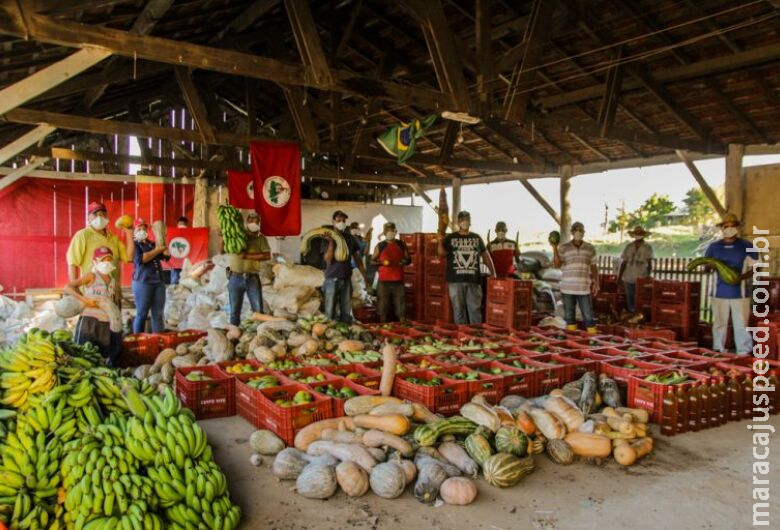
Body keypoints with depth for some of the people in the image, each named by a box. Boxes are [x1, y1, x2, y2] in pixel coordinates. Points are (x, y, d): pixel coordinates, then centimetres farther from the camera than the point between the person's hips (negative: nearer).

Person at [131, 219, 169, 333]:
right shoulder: (134, 245, 2)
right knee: (142, 314, -2)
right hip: (142, 283, -5)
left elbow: (167, 256, 14)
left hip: (159, 282, 5)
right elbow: (140, 260, -15)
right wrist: (157, 250, -13)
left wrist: (162, 240, 7)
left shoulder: (153, 243, 19)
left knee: (158, 314, 4)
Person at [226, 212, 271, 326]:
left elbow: (267, 256, -11)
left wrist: (247, 256, -17)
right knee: (235, 310, 6)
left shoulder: (261, 239, 3)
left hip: (252, 279, 0)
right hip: (235, 278, 1)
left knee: (258, 310, 1)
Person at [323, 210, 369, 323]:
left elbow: (357, 259, 14)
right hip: (332, 279, -3)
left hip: (346, 279, 4)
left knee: (346, 312, 7)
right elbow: (328, 259, -12)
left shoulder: (350, 238, 9)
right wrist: (331, 242, -19)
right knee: (330, 312, -1)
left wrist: (364, 275, 10)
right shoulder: (328, 237, -2)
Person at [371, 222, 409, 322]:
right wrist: (382, 262, -13)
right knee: (383, 306, 1)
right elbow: (372, 261, 6)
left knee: (401, 305, 0)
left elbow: (408, 259, 16)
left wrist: (403, 262, -7)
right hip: (384, 280, -2)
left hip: (398, 280, 2)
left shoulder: (401, 244, 10)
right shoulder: (379, 246, 4)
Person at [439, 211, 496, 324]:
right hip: (456, 280, -1)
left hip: (474, 279, 1)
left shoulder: (477, 238, 13)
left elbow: (485, 255, 17)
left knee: (475, 309, 0)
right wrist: (440, 239, -10)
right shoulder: (450, 238, 7)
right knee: (458, 309, 4)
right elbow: (441, 253, -3)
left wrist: (493, 273, 11)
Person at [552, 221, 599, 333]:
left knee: (588, 314, -3)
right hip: (568, 287, 0)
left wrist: (596, 283, 1)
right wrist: (554, 247, -15)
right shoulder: (564, 247, 2)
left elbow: (594, 267, 9)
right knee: (569, 314, 5)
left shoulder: (590, 248, 7)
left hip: (584, 287, 0)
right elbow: (557, 264, -8)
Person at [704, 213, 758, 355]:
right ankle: (718, 350, 17)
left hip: (740, 292, -2)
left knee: (741, 323, 1)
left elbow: (754, 267, 2)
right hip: (720, 292, 2)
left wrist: (742, 276, -17)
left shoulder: (746, 246, 1)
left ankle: (744, 352, 9)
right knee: (719, 322, 8)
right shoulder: (714, 246, 7)